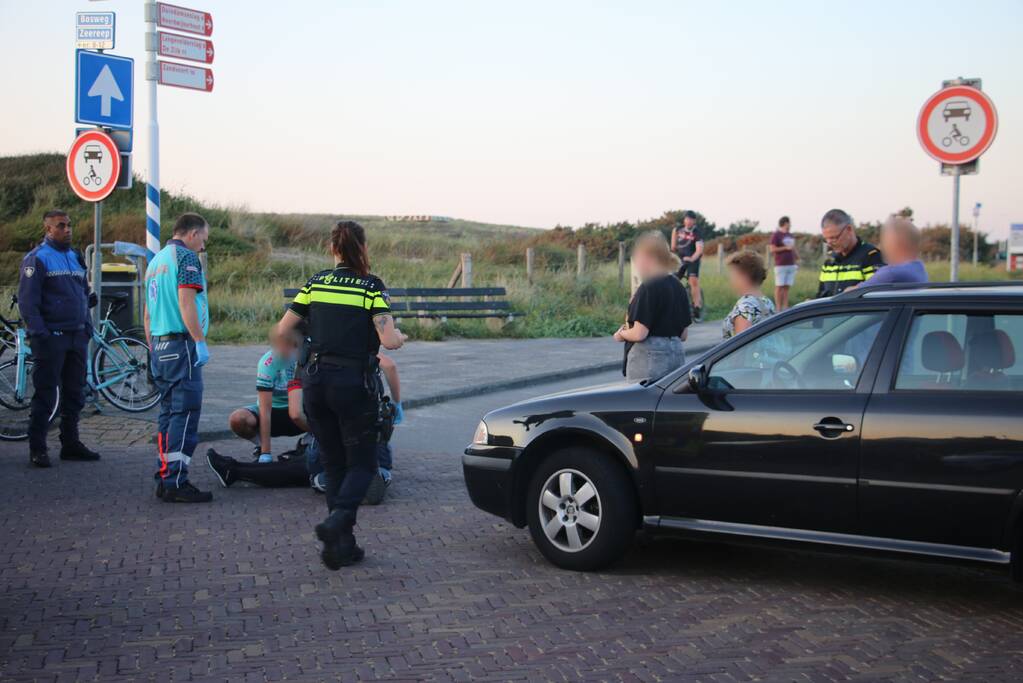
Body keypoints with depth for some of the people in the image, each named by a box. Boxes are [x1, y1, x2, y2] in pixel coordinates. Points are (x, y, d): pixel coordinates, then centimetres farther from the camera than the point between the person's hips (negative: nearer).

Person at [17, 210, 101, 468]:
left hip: (77, 337, 7)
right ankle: (37, 448, 3)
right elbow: (27, 301, -10)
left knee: (75, 394, 11)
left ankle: (71, 444, 20)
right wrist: (38, 333, -17)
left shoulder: (75, 256, 16)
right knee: (45, 395, -3)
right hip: (51, 337, -7)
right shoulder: (37, 258, -5)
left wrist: (87, 327, 14)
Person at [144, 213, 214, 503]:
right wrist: (200, 342, -18)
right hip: (181, 344, -9)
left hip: (159, 346, 9)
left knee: (168, 413, 12)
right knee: (185, 414, -8)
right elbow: (186, 301, -18)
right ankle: (176, 482, -10)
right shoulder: (186, 256, -7)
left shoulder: (155, 260, 21)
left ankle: (164, 477, 14)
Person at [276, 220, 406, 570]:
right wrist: (401, 336, 8)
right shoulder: (372, 286, -6)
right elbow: (389, 340, -15)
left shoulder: (315, 283, 5)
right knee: (362, 463, 8)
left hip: (316, 380, 4)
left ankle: (341, 545, 12)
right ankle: (337, 521, -17)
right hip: (354, 383, -4)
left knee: (334, 463, 14)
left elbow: (282, 330, 6)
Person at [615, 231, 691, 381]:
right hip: (677, 355, 8)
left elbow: (639, 333, -17)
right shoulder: (678, 287, 11)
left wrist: (621, 334, 1)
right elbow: (683, 335, 15)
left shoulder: (649, 287, -13)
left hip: (649, 356, -8)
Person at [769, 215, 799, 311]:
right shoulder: (776, 235, -3)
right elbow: (772, 249, -9)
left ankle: (785, 307, 7)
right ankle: (778, 308, -5)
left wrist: (797, 260, 17)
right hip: (780, 265, -7)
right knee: (779, 287, -6)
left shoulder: (790, 236, 19)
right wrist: (785, 248, -13)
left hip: (791, 265, 7)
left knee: (787, 287, 5)